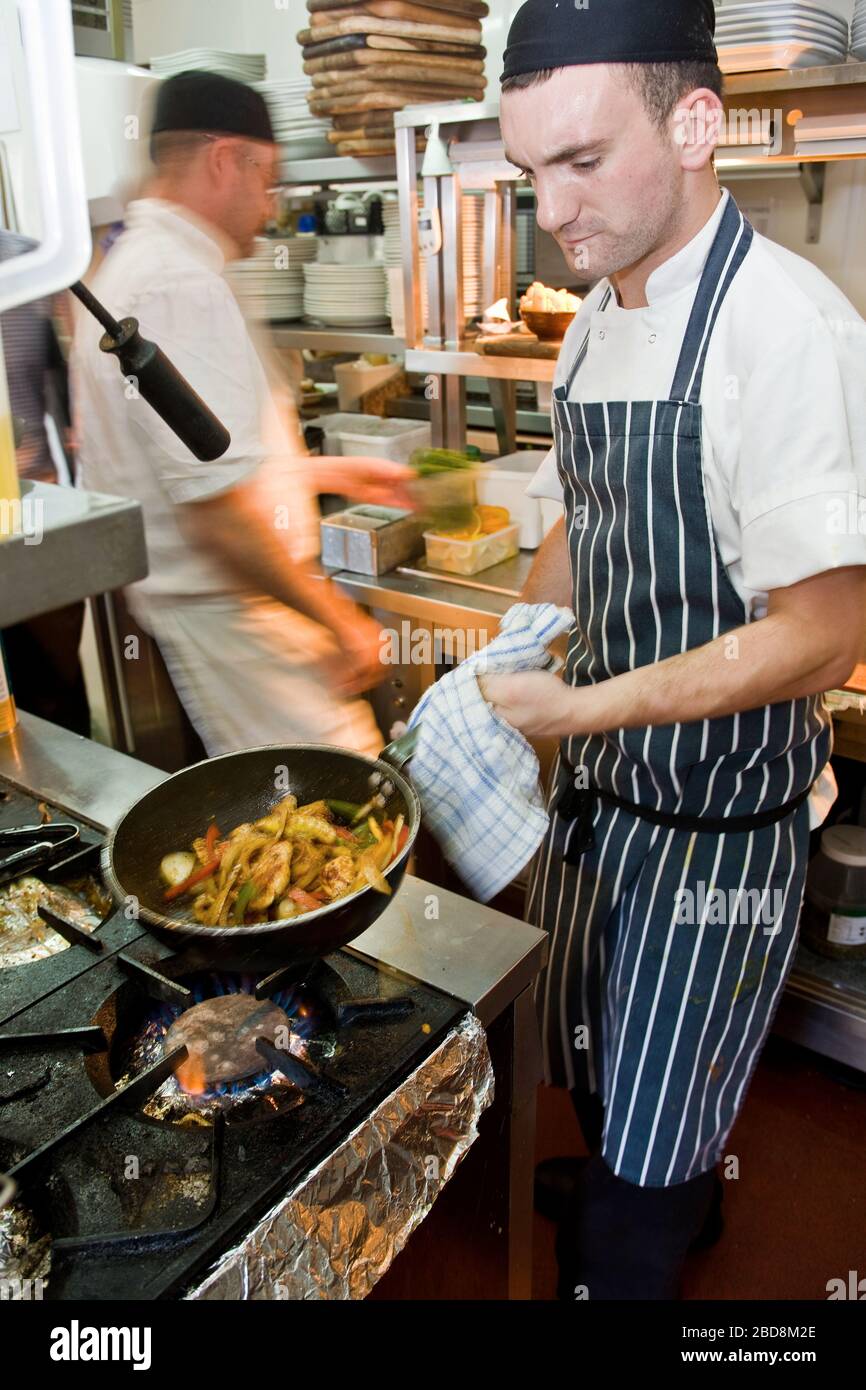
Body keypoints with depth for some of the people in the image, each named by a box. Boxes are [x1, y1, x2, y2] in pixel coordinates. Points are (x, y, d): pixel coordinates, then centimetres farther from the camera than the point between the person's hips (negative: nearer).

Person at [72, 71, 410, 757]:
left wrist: (339, 474, 24)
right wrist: (340, 620, -18)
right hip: (230, 617, -11)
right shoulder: (181, 285, -19)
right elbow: (216, 506, -27)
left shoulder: (132, 267, 17)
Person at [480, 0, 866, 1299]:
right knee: (592, 1056, 28)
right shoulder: (596, 324, 4)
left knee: (654, 1117, 11)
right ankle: (673, 1193, 58)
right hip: (600, 778, 8)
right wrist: (502, 664, 0)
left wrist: (584, 707, -25)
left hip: (719, 813, -8)